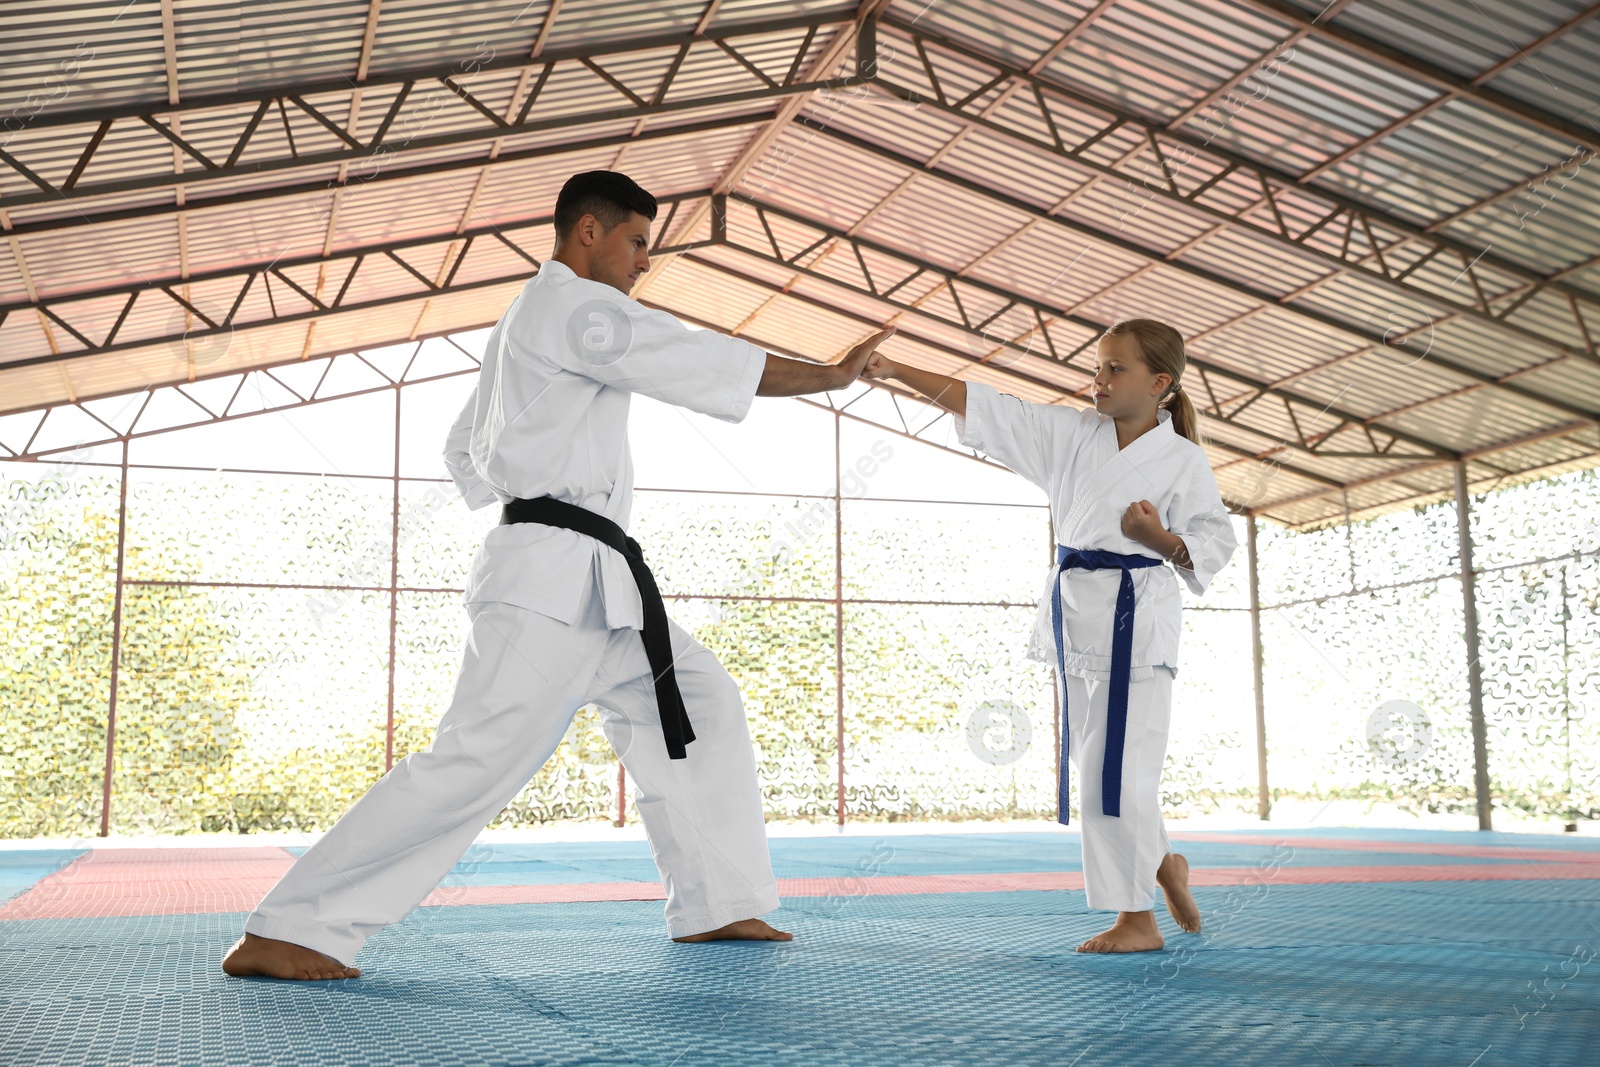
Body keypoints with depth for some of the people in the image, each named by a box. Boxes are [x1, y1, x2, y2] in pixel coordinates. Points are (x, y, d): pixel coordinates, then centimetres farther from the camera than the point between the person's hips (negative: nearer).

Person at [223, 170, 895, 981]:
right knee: (478, 760, -16)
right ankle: (286, 933, -12)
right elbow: (707, 362, -10)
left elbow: (465, 449, 29)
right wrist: (832, 375, -1)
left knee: (702, 705, 12)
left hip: (593, 583, 11)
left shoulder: (528, 320, 24)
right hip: (554, 577, -11)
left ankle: (715, 905, 16)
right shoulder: (573, 308, -7)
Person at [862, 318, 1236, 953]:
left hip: (1134, 618, -6)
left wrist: (1162, 538, -23)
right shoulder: (1071, 433, 7)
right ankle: (1164, 866, 35)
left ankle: (1139, 919, 6)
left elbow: (1215, 543, -3)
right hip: (1076, 612, 6)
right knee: (1094, 761, 12)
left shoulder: (1182, 459, -4)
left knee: (1116, 769, -7)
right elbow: (980, 406, 4)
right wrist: (897, 372, -1)